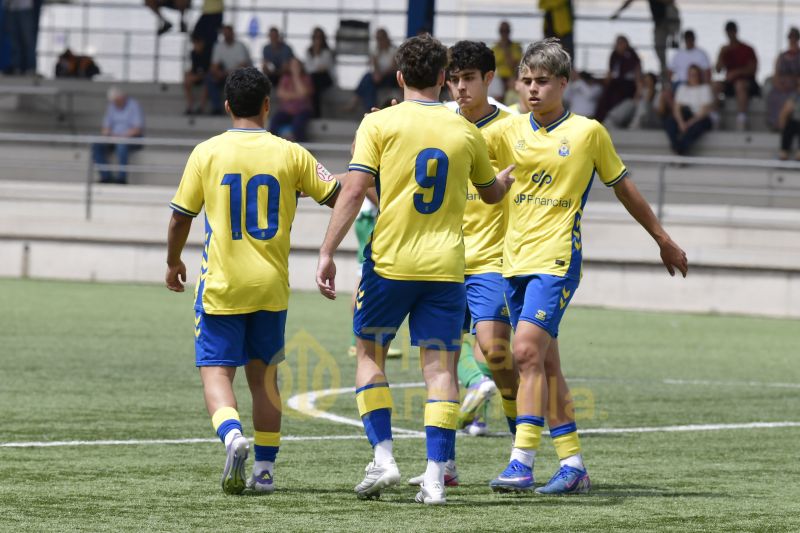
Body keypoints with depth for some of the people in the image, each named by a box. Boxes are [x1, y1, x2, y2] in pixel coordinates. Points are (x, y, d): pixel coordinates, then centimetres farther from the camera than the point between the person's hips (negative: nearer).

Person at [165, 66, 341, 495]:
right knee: (264, 376, 13)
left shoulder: (206, 153, -5)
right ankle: (264, 470, 15)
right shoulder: (290, 154, -2)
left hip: (220, 285, -2)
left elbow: (181, 218, 1)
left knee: (216, 372, 0)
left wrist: (173, 263, 18)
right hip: (271, 287, 2)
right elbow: (339, 198, 2)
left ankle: (232, 434, -28)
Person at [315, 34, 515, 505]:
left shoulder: (379, 123, -3)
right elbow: (492, 194, 23)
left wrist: (327, 252, -8)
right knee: (440, 365, 3)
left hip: (390, 261, -2)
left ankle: (383, 457, 2)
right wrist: (507, 179, 46)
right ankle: (436, 475, -5)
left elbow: (354, 190, -11)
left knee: (370, 352, 14)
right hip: (445, 266, 2)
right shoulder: (466, 132, 6)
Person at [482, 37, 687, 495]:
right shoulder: (510, 130, 9)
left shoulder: (588, 132, 1)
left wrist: (665, 241, 19)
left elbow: (624, 187, 11)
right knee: (545, 362, 8)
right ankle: (573, 464, 15)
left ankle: (523, 462, -20)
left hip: (558, 257, -5)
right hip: (517, 259, 5)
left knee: (528, 350, -19)